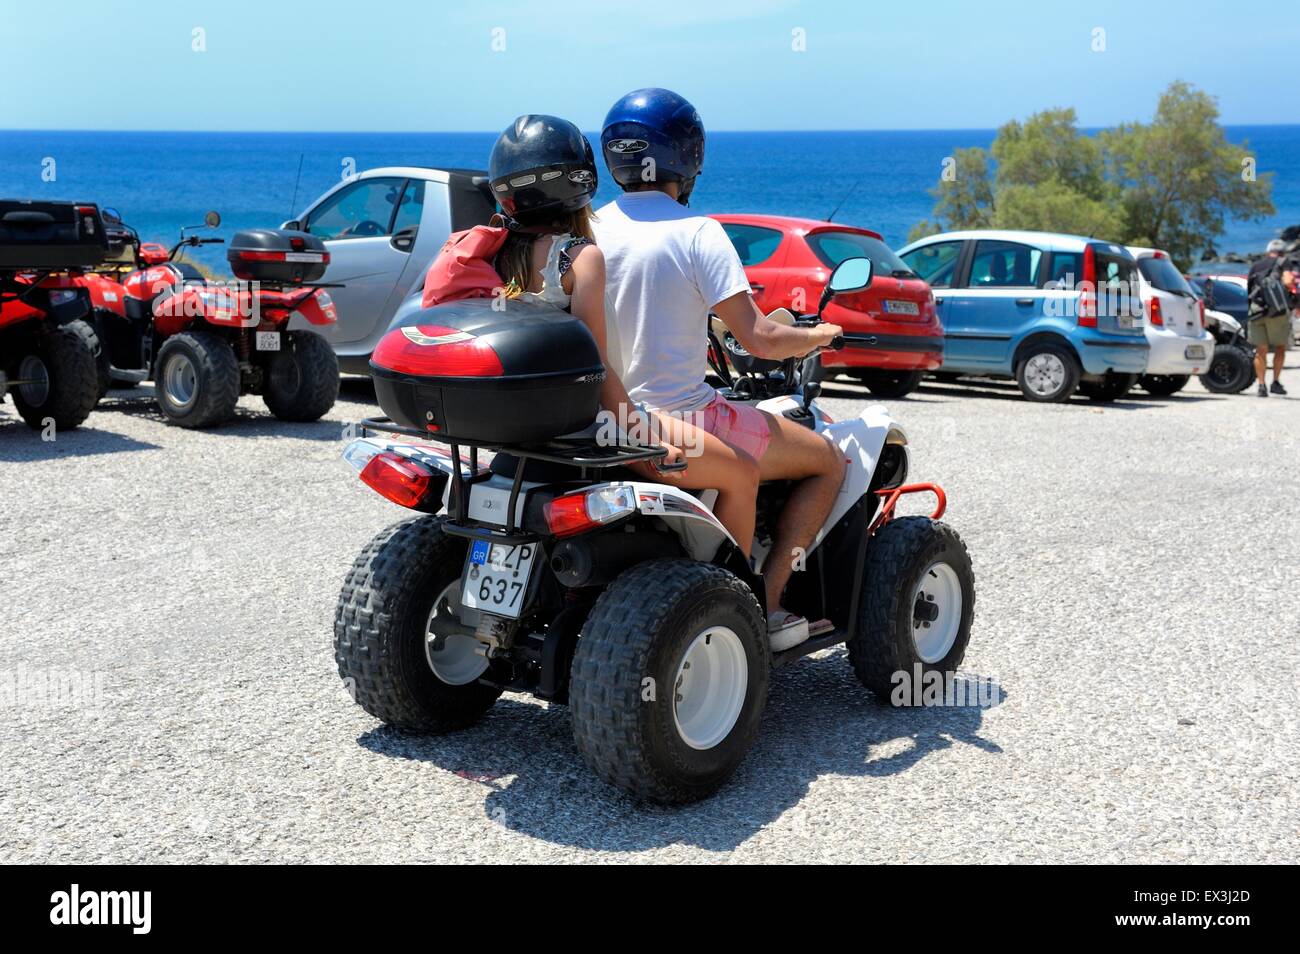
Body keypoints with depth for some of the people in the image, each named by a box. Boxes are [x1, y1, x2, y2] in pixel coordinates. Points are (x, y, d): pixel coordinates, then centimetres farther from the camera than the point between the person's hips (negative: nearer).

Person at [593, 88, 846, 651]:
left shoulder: (591, 231, 3)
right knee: (829, 463, 10)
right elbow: (757, 338, -17)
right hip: (683, 422, -7)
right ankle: (763, 605, 4)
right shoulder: (696, 233, -14)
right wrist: (816, 336, 2)